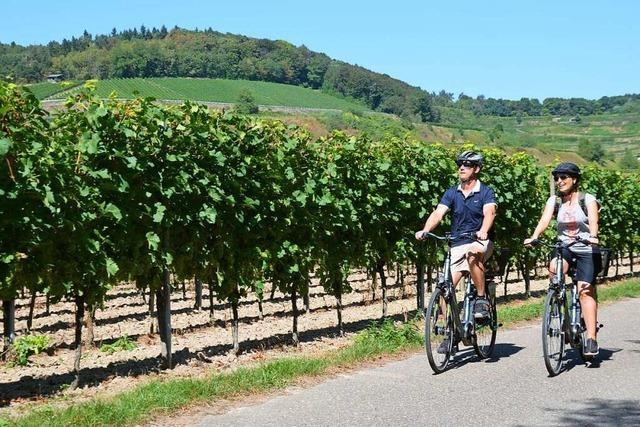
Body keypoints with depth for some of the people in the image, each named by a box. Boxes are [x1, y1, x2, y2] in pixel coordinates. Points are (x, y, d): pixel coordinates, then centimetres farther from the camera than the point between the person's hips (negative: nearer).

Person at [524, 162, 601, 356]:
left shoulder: (588, 199, -4)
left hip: (586, 249, -3)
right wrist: (534, 237, -30)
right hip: (564, 247, 3)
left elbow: (593, 220, -20)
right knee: (554, 269, -30)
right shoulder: (554, 201, 5)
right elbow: (545, 219, -11)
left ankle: (591, 338, -15)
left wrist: (593, 236, -41)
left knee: (585, 291, -15)